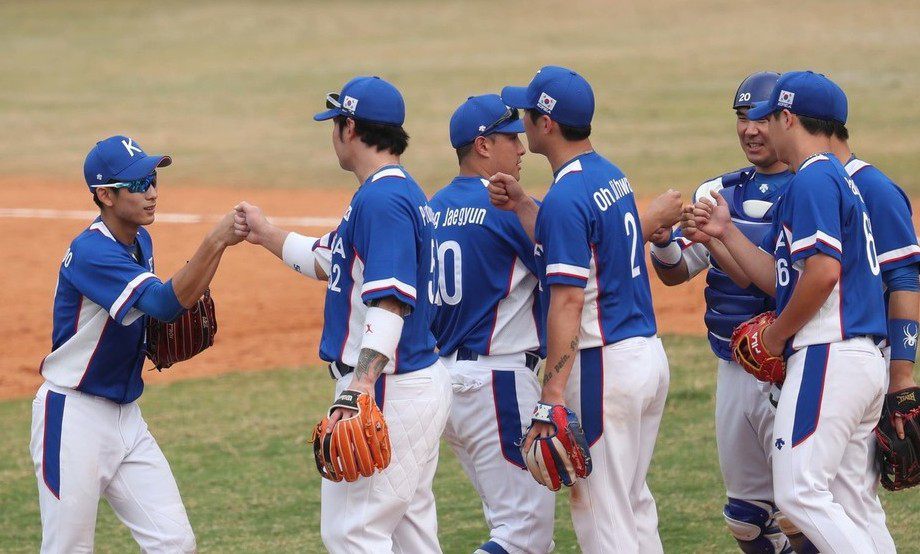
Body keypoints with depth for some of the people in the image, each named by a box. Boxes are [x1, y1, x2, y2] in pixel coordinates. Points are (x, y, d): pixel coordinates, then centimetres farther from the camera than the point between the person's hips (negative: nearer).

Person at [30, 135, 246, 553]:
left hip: (126, 418, 8)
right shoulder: (90, 252, -21)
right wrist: (215, 243, -42)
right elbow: (166, 303, -33)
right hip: (73, 417, -8)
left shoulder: (140, 242, 7)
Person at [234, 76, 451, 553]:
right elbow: (328, 262, 30)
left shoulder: (381, 200, -18)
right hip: (424, 383, 11)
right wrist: (266, 235, 36)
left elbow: (390, 304, -28)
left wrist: (360, 388, -36)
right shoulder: (402, 193, 15)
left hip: (390, 390, -11)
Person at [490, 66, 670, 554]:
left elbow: (568, 301, -22)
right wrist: (521, 207, 16)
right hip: (650, 354, 10)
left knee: (600, 512, -3)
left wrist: (552, 395, -24)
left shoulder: (566, 197, -17)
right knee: (634, 503, 18)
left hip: (603, 366, -10)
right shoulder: (613, 177, 12)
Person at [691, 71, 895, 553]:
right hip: (864, 362, 10)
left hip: (826, 356, -10)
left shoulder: (812, 182, -10)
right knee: (852, 503, 10)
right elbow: (780, 277, 20)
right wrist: (726, 234, 22)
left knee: (798, 491, -14)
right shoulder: (839, 180, 22)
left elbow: (823, 271, -22)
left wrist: (776, 334, -9)